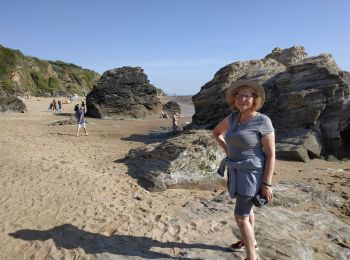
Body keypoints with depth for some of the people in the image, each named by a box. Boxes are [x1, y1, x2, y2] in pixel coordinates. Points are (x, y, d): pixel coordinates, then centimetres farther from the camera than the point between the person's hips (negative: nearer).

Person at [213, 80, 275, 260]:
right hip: (237, 171, 8)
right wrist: (228, 150, 6)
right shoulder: (234, 117, 2)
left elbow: (271, 154, -16)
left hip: (252, 173, -7)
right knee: (246, 208, 22)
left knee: (240, 215, -5)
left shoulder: (263, 121, -17)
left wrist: (267, 183, -16)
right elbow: (216, 131, 18)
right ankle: (250, 241, 43)